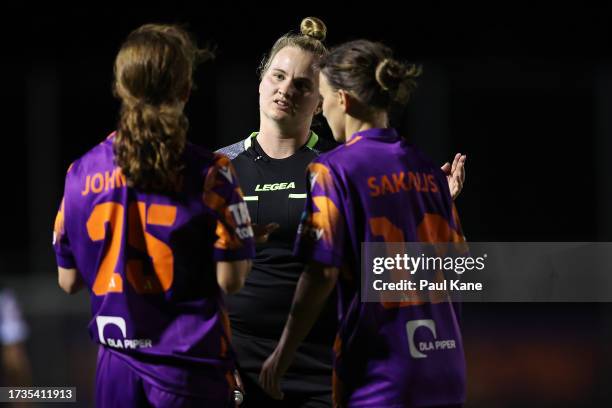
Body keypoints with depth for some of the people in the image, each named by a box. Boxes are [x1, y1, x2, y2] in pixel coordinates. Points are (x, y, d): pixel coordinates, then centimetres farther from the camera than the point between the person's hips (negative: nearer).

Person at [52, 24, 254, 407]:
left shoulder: (82, 173, -1)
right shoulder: (209, 173, -11)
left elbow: (68, 281, 6)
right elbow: (230, 279, -11)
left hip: (118, 367, 3)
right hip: (192, 366, -3)